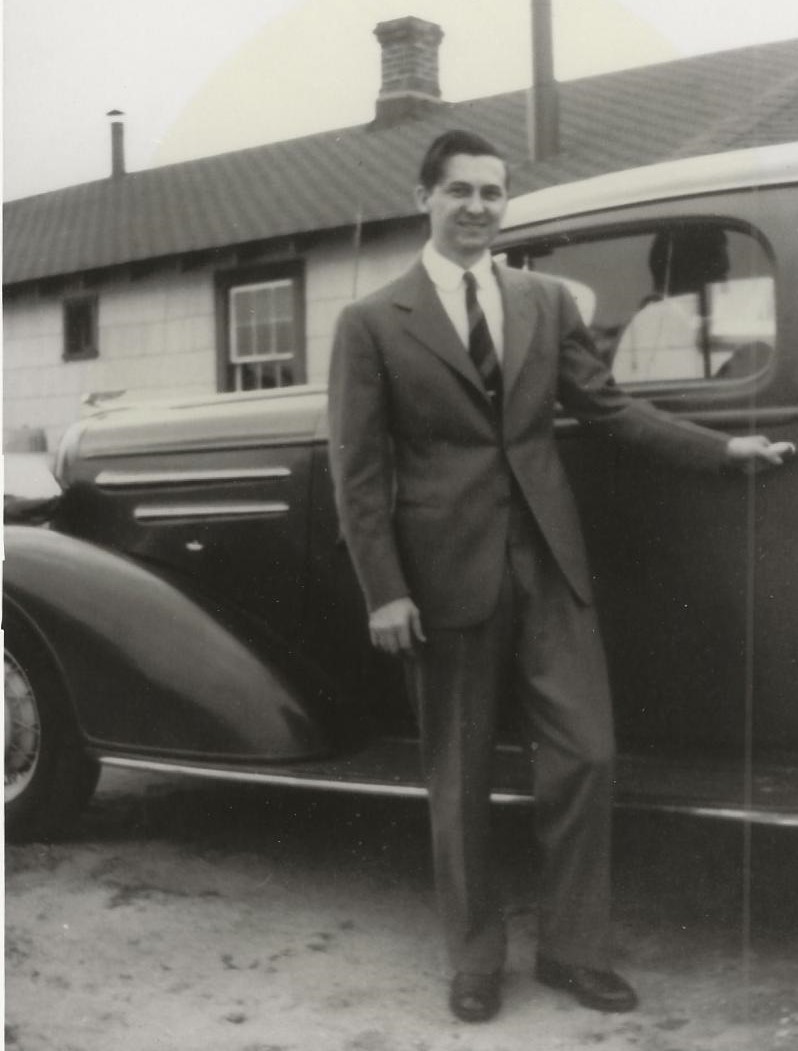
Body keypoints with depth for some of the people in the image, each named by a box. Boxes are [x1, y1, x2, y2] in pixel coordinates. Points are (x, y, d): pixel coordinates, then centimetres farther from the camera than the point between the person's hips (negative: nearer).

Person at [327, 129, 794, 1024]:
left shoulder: (545, 301, 9)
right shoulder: (371, 323, -2)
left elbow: (606, 406, 12)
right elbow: (357, 469, -5)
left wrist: (723, 449, 7)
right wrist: (383, 592, -10)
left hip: (547, 565, 3)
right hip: (447, 575, -3)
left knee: (585, 756, 3)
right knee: (459, 779, 8)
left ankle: (573, 949, 21)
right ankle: (475, 959, 26)